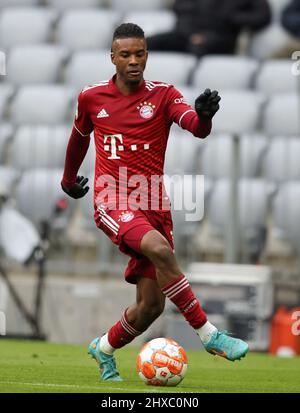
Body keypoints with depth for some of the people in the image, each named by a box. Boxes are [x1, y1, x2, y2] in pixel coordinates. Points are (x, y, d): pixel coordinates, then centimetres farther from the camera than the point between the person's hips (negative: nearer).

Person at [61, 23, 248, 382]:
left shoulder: (163, 95, 2)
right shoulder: (92, 97, 5)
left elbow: (197, 128, -17)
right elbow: (79, 136, 26)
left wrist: (203, 115, -41)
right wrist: (68, 178, 38)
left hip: (153, 207, 2)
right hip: (112, 202, -2)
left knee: (152, 306, -2)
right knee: (160, 250, -33)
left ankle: (104, 349, 28)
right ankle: (208, 335, -27)